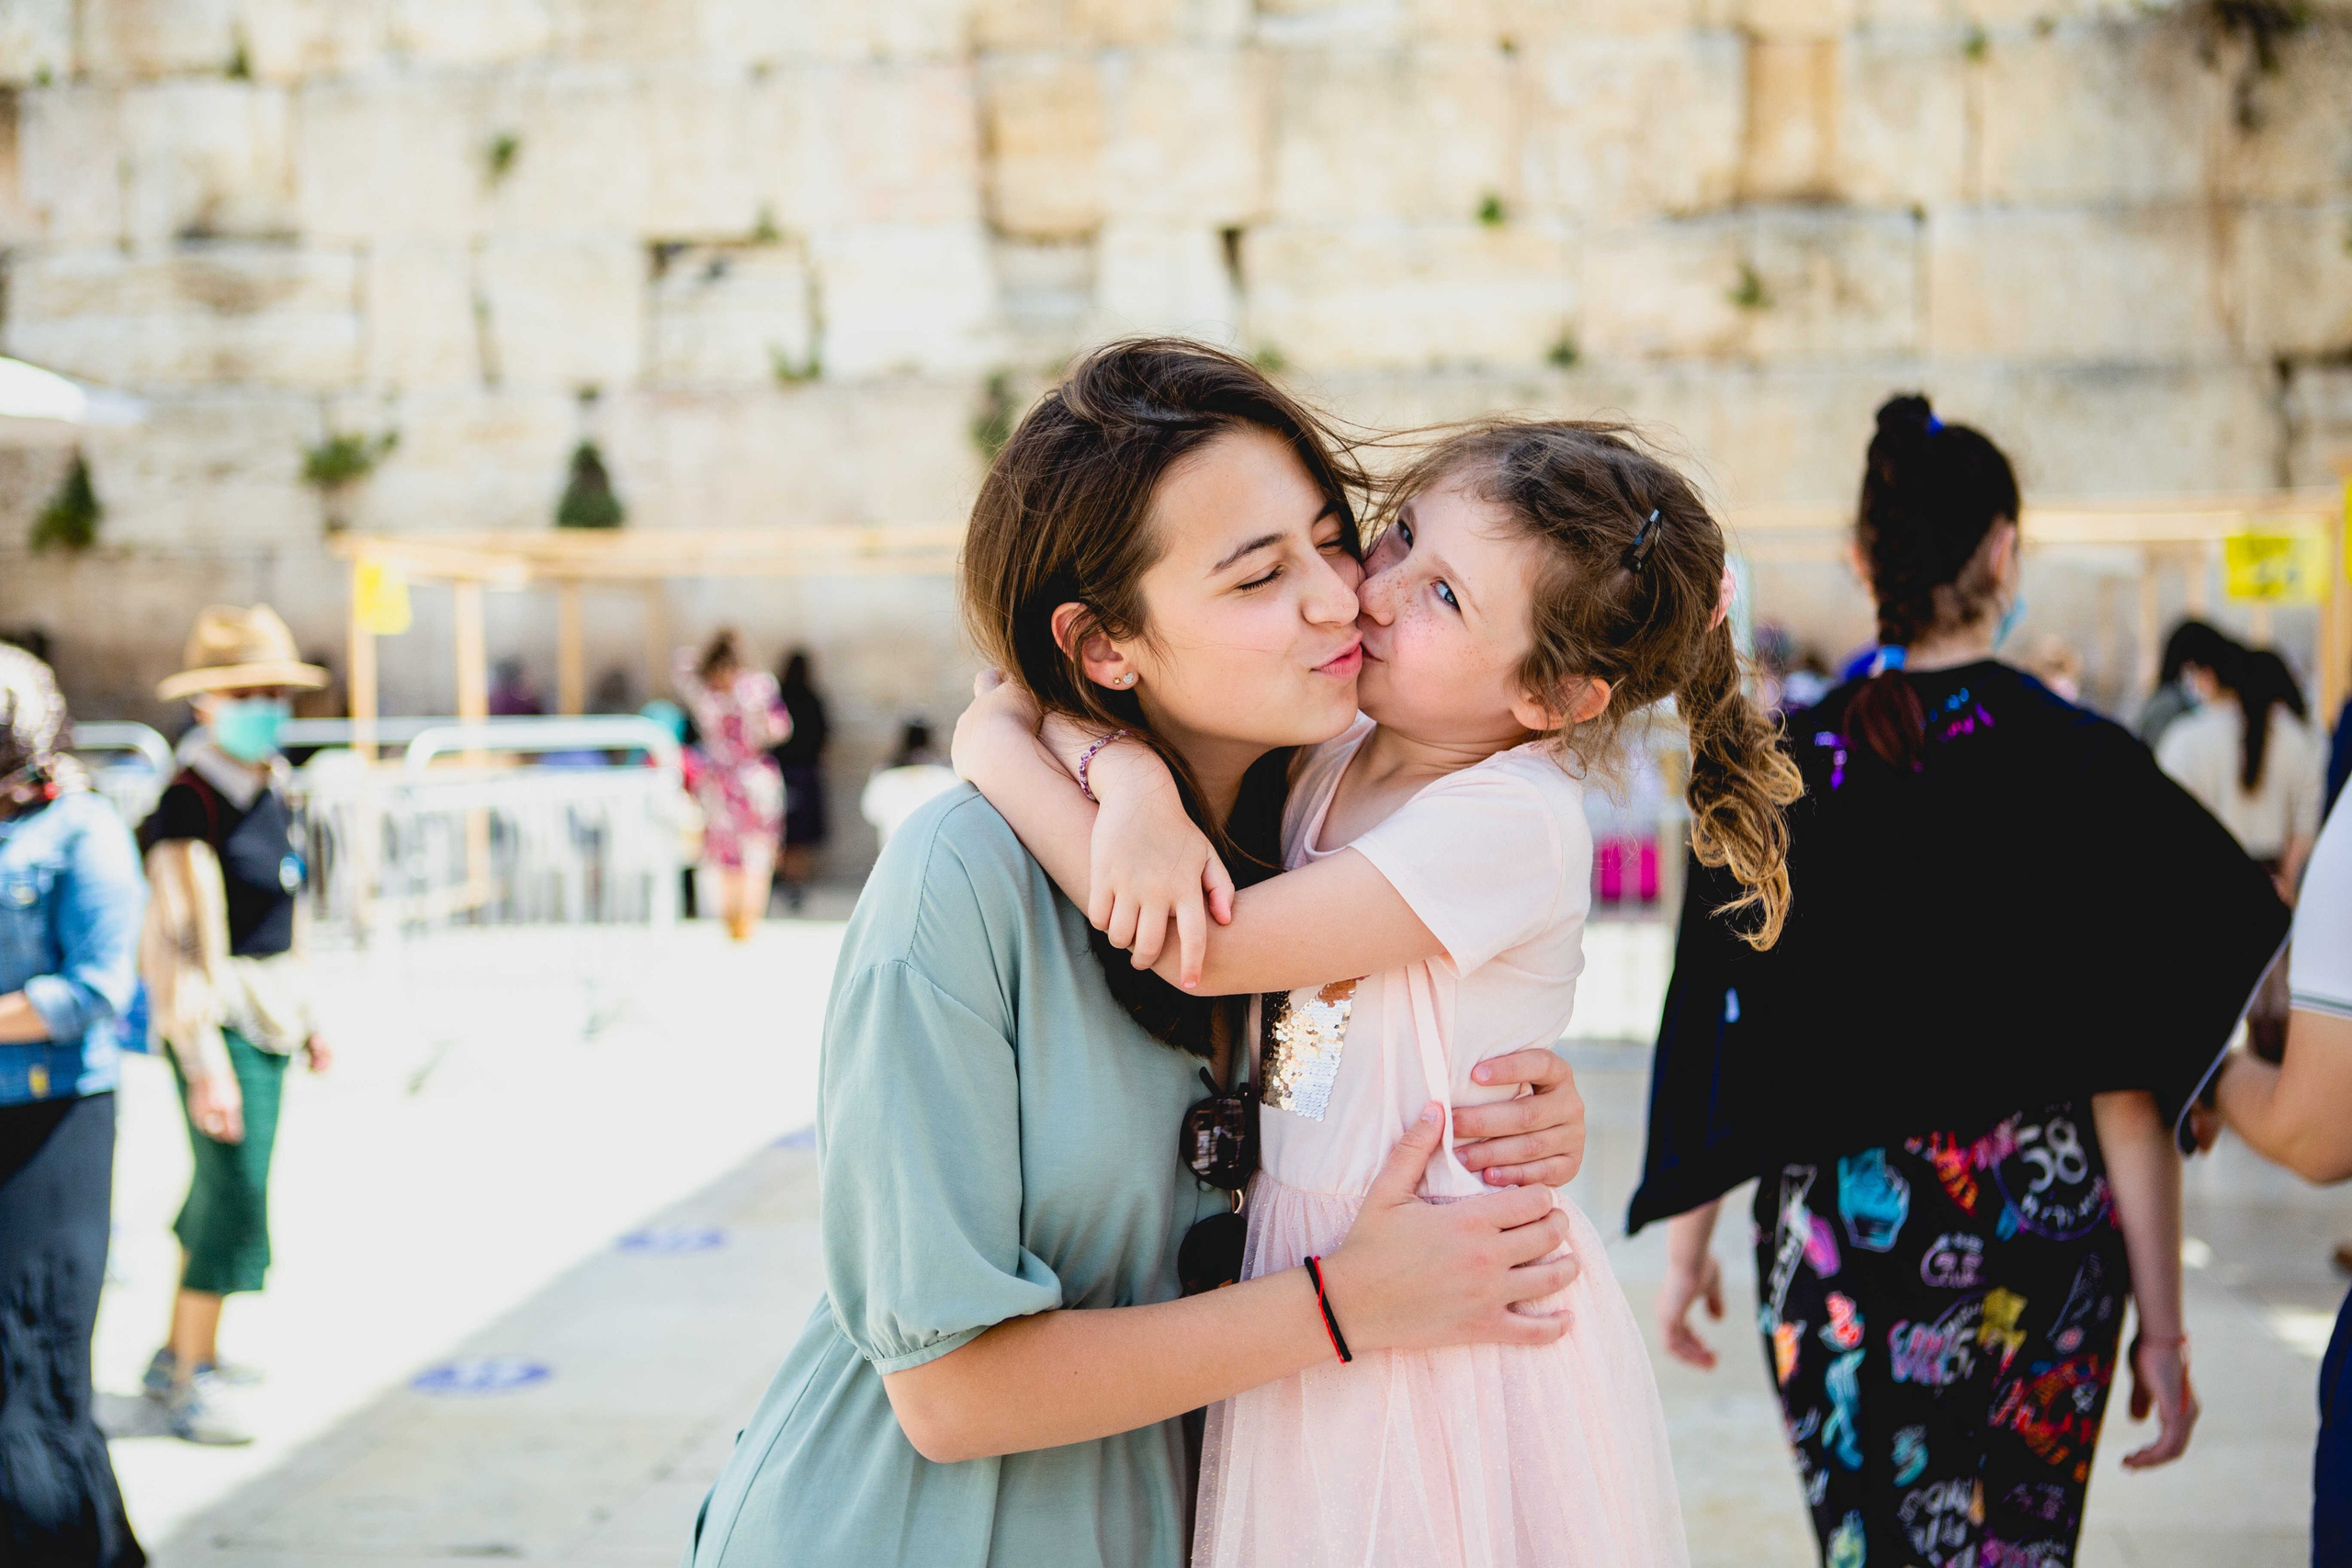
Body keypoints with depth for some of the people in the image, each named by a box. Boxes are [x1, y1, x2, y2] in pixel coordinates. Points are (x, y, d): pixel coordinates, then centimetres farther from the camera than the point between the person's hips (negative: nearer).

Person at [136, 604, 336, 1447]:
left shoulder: (273, 787, 8)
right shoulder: (190, 803, -18)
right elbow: (182, 945, -21)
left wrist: (308, 1018, 22)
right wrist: (207, 1067, -24)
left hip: (269, 1015, 9)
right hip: (216, 1018, -9)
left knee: (225, 1185, 16)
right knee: (234, 1190, -8)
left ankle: (179, 1355, 30)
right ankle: (193, 1384, 2)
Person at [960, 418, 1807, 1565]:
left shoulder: (1511, 822, -21)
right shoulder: (1324, 755, 1)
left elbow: (1206, 951, -24)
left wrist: (1001, 748, -16)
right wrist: (1129, 773, -20)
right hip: (1299, 1296, 7)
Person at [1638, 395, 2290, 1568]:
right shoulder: (2083, 766, -9)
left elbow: (1710, 1040, -1)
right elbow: (2127, 1088, -10)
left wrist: (1685, 1251, 11)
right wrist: (2162, 1324, -4)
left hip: (1835, 1243, 1)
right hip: (2040, 1246, 0)